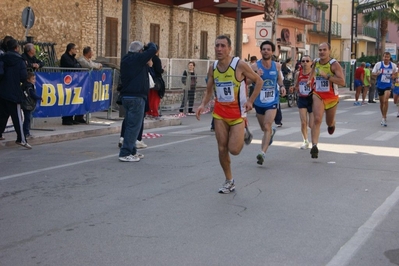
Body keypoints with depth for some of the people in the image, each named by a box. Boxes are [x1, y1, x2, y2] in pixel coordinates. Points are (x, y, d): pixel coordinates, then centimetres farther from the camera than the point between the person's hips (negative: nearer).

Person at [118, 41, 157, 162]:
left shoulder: (125, 60, 12)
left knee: (130, 124, 16)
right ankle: (125, 153, -9)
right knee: (134, 125, -7)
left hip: (126, 96, 9)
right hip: (136, 97, -9)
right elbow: (153, 50, -13)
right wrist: (149, 45, 8)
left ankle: (132, 151, 23)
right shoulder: (138, 58, -12)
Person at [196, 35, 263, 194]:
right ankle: (229, 181, 19)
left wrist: (250, 101, -11)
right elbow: (209, 90, 10)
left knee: (234, 150, -10)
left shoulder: (240, 65, -15)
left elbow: (258, 81, -4)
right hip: (220, 112, 4)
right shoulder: (213, 68, 0)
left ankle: (243, 133, 25)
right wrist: (203, 105, -8)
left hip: (237, 112, -4)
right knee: (222, 149, 2)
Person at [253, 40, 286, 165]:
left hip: (272, 101, -1)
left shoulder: (277, 66, -3)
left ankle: (262, 153, -21)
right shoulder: (255, 66, -12)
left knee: (267, 126, -16)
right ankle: (271, 132, 56)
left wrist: (282, 86, -2)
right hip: (259, 102, 1)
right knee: (263, 127, 20)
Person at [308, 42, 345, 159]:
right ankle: (314, 146, -24)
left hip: (331, 97, -2)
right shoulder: (316, 62, 0)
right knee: (317, 120, -19)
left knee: (329, 122, 18)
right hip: (318, 95, 2)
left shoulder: (334, 64, -17)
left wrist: (326, 76, -30)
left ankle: (332, 124, 57)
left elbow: (342, 82, -27)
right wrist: (310, 79, 24)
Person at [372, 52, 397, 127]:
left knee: (385, 101, -19)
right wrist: (377, 74, -21)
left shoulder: (393, 65, -2)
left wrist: (393, 76, -7)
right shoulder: (378, 64, -6)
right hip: (380, 85, 1)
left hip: (388, 86, -1)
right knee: (381, 102, 12)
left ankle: (384, 118, -11)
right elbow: (373, 73, 1)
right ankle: (383, 117, 32)